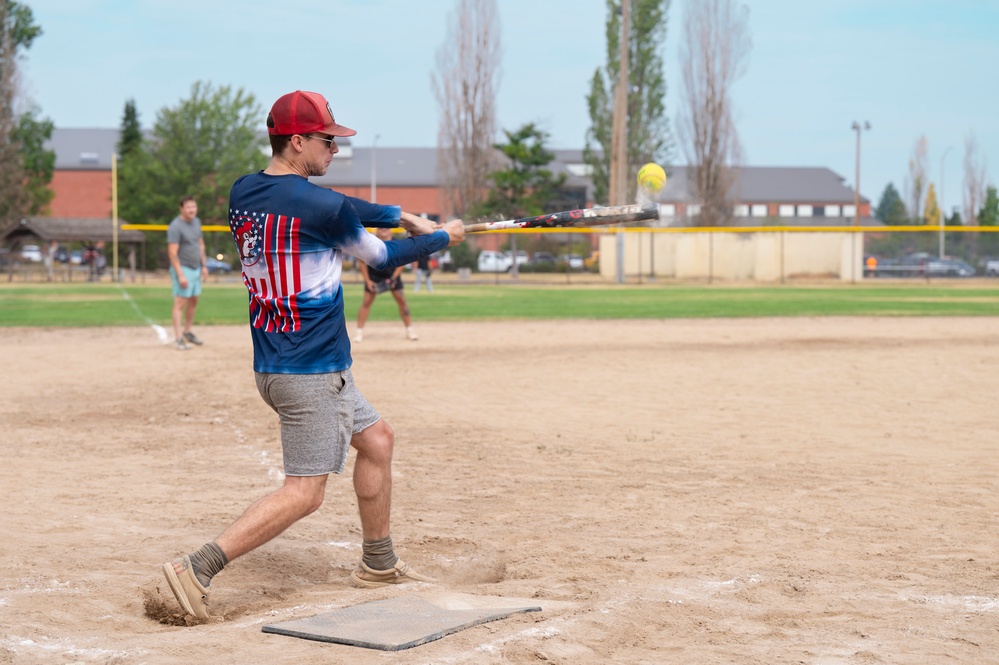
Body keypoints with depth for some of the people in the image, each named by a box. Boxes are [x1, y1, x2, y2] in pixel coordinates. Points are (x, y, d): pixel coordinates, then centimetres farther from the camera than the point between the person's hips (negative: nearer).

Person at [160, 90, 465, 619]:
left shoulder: (242, 193, 6)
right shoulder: (317, 206, -18)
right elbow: (381, 257, -1)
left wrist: (401, 215, 22)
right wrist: (442, 237, 15)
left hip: (273, 366, 10)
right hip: (311, 372, -10)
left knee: (376, 438, 23)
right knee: (303, 493, -6)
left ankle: (378, 565, 32)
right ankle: (196, 570, -13)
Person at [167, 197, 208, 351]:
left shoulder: (196, 222, 9)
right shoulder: (175, 226, -17)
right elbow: (172, 253, -20)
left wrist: (204, 265, 15)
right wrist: (180, 275, -24)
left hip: (196, 269, 9)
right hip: (183, 269, -8)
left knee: (193, 301, 15)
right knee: (180, 303, -10)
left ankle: (187, 332, 29)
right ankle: (178, 339, -12)